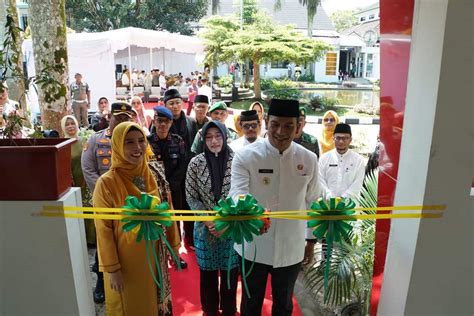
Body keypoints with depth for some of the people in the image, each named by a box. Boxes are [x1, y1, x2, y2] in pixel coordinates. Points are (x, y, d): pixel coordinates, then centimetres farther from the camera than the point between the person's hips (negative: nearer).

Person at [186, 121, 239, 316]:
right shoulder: (196, 163, -6)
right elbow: (191, 197, -1)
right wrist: (208, 220, -11)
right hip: (205, 228, 1)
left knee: (230, 271, 13)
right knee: (208, 272, 15)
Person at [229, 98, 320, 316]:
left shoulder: (309, 159, -6)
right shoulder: (245, 156, -15)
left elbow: (312, 203, 4)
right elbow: (238, 193, -25)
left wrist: (311, 241, 10)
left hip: (291, 249, 2)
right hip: (254, 247, -2)